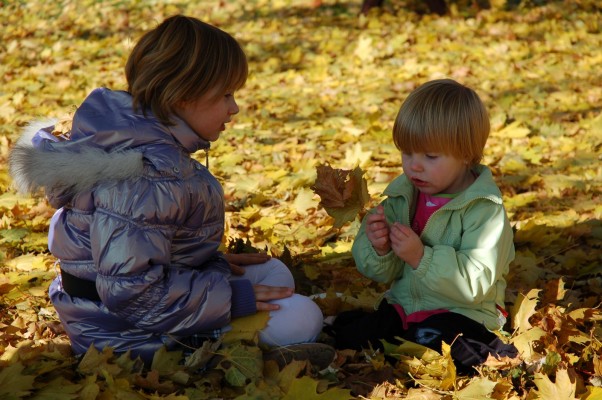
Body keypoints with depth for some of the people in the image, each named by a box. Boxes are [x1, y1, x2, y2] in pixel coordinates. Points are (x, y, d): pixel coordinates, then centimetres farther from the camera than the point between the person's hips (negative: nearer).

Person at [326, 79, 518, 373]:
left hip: (462, 313, -5)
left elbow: (476, 282, -25)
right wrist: (377, 248, -16)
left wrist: (422, 258, -31)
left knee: (432, 341, -32)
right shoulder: (402, 195, 3)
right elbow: (383, 272, 7)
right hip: (404, 306, 5)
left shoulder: (484, 209, -15)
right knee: (348, 335, -11)